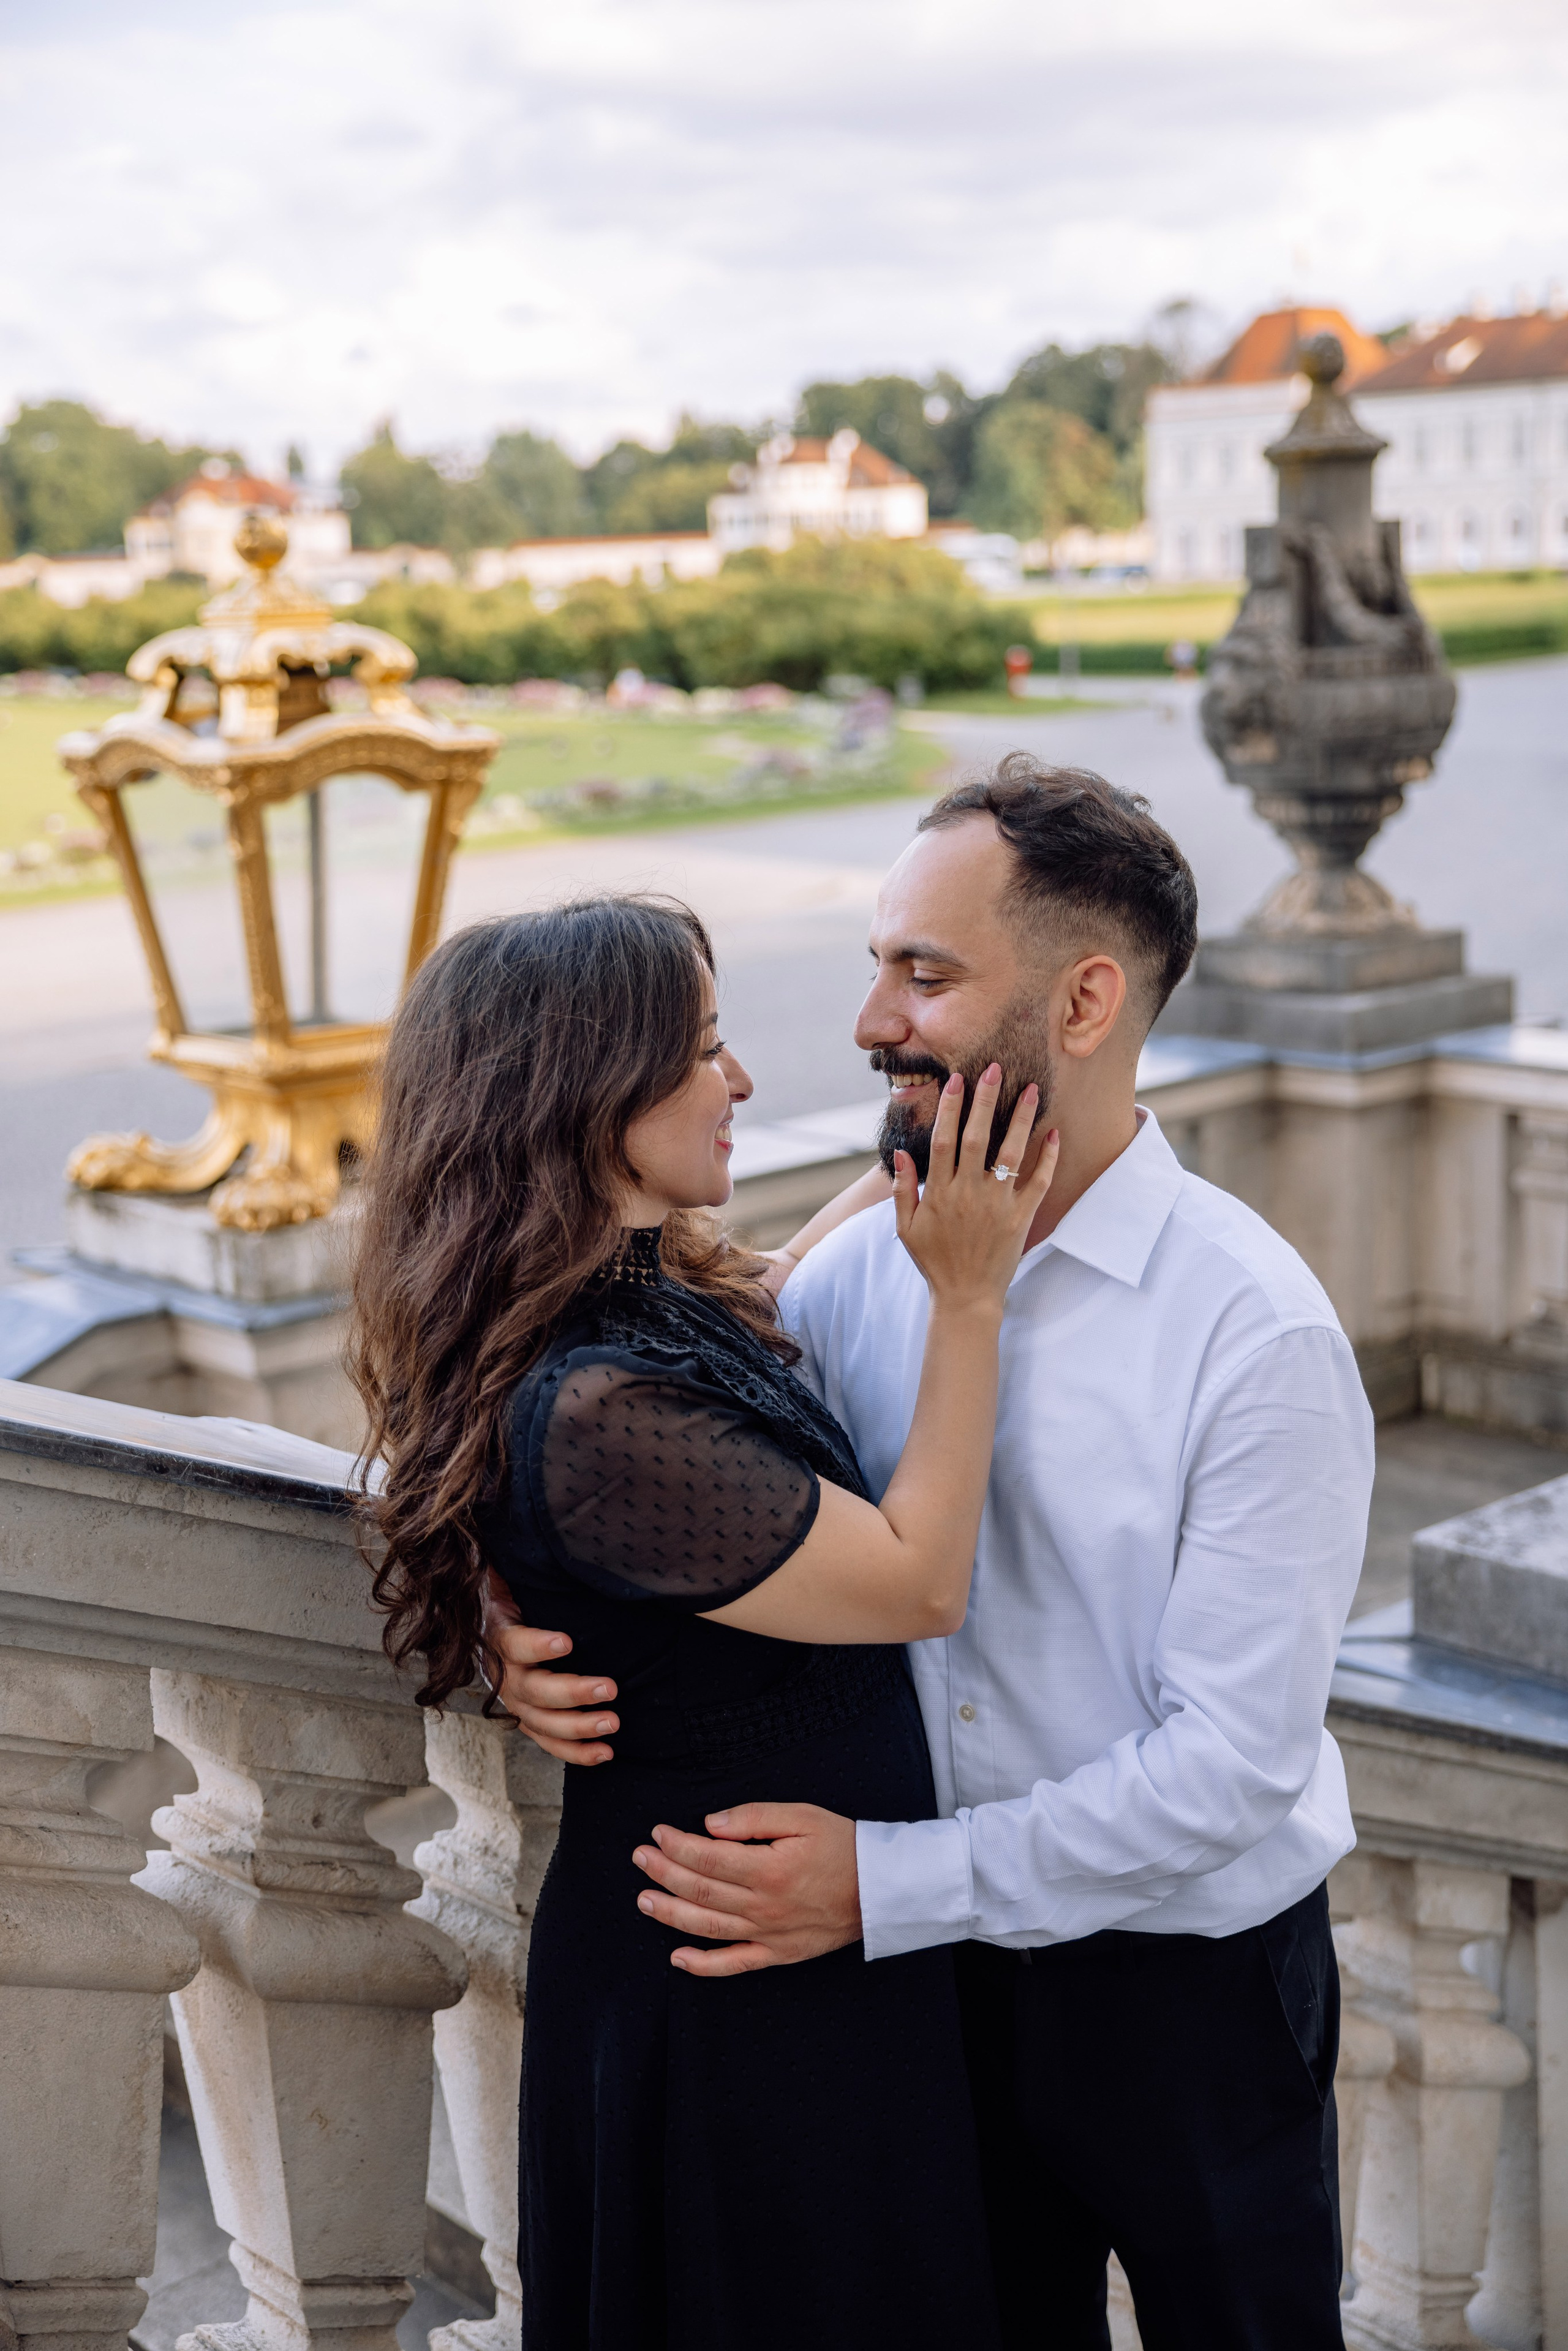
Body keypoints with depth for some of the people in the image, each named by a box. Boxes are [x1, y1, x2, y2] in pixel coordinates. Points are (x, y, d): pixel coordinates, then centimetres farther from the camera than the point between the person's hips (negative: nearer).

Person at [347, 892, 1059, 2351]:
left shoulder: (674, 1297, -1)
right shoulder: (594, 1413, -31)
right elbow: (920, 1582, -22)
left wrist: (921, 1169, 11)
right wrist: (969, 1299, -18)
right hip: (745, 2000, -9)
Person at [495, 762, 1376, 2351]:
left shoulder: (1258, 1336, -21)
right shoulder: (857, 1272, -5)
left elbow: (1234, 1762, -23)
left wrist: (884, 1882, -25)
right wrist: (542, 1635, -16)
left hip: (1190, 1988, -4)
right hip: (948, 1969, 4)